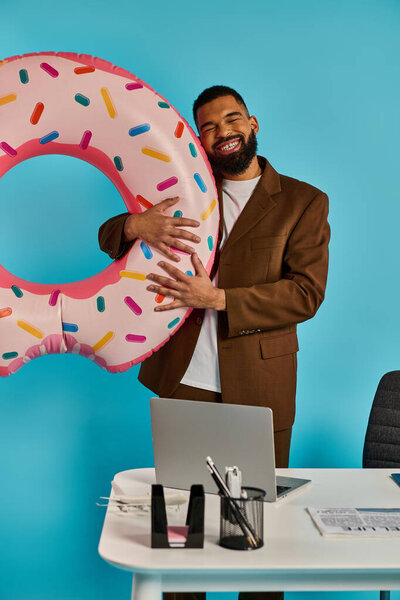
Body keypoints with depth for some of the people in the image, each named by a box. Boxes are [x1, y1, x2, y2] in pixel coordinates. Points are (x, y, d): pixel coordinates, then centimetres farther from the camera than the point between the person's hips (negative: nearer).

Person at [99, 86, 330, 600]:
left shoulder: (304, 202, 3)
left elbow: (307, 293, -7)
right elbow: (109, 237, 11)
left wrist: (217, 298, -19)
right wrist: (137, 225, -15)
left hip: (258, 388, -2)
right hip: (182, 381, 2)